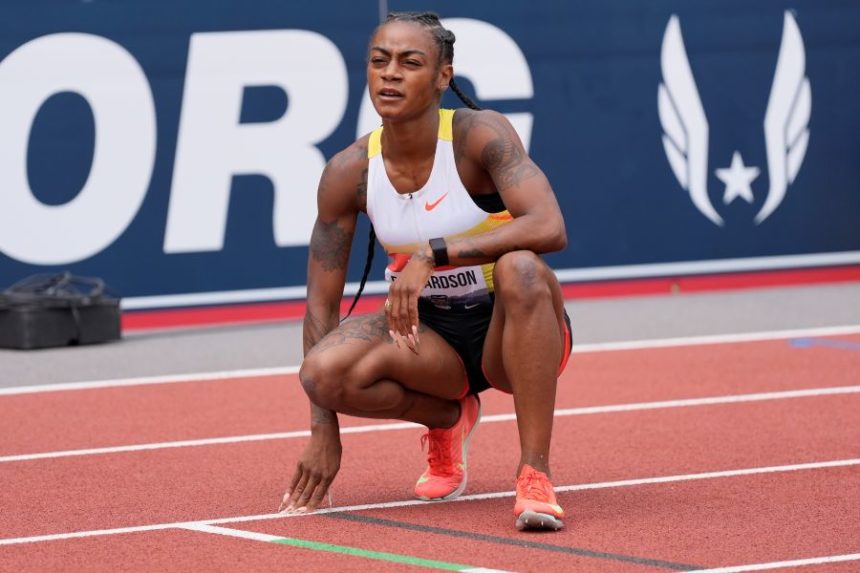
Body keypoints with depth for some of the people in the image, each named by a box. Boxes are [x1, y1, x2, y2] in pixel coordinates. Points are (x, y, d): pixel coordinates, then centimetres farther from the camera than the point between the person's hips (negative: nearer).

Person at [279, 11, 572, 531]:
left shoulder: (478, 136, -19)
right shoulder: (350, 172, -9)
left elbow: (549, 228, -35)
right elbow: (322, 300, -4)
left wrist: (432, 254, -40)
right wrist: (324, 431, -9)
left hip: (511, 331, -3)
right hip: (428, 336, 3)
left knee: (519, 268, -38)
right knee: (323, 371, -27)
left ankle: (535, 474, -31)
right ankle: (449, 418, 6)